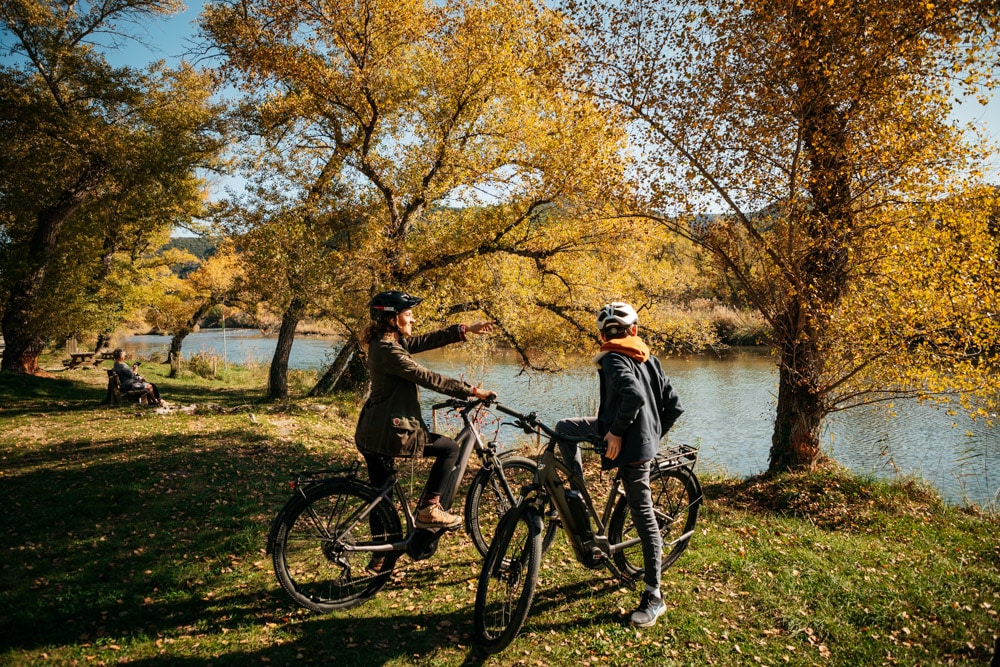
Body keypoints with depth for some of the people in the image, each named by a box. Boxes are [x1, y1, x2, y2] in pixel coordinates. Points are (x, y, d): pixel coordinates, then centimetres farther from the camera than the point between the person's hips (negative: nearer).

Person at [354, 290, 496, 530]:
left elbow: (429, 340, 11)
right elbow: (429, 379, -20)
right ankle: (428, 509, 2)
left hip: (372, 432, 10)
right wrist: (472, 391, -14)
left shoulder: (387, 342, 11)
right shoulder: (388, 350, -19)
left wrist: (467, 329, 7)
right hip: (388, 431, -10)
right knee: (450, 448, 0)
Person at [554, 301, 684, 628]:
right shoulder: (649, 358, 10)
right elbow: (674, 405, 10)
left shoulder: (613, 359, -13)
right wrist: (654, 434, 20)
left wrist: (617, 431, -23)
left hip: (628, 444, -7)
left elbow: (634, 394, -33)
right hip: (645, 437, 7)